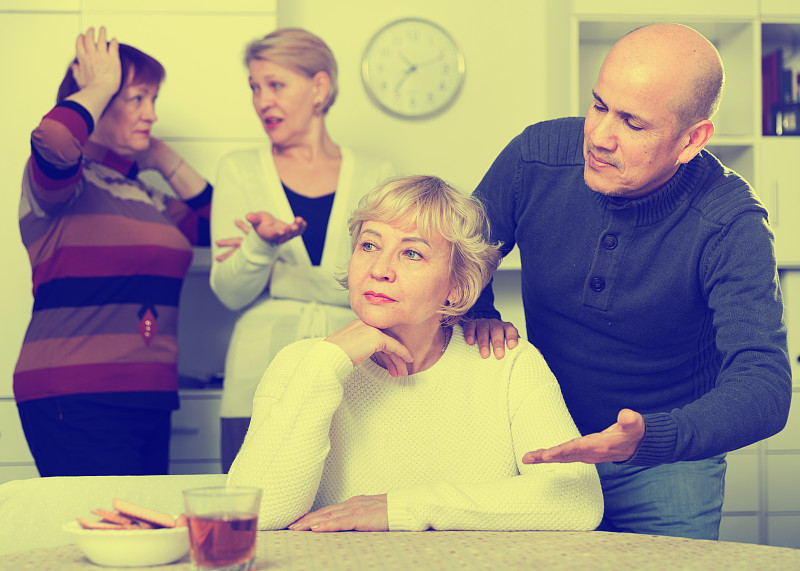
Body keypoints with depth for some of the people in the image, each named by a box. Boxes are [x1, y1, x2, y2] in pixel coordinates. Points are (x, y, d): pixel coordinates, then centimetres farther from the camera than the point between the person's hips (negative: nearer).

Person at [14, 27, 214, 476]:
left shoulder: (149, 199, 20)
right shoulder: (64, 179, -3)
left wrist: (164, 159, 18)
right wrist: (102, 84, -8)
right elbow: (52, 140, -26)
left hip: (149, 399, 8)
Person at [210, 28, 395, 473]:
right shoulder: (240, 171, 9)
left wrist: (275, 276, -7)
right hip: (261, 391, 0)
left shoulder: (375, 176, 8)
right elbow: (230, 293, 0)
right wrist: (263, 245, -20)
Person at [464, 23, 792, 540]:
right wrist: (480, 312, -18)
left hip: (664, 463, -2)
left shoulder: (729, 226, -22)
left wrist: (649, 439, -47)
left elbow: (765, 387, -30)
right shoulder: (536, 156, -14)